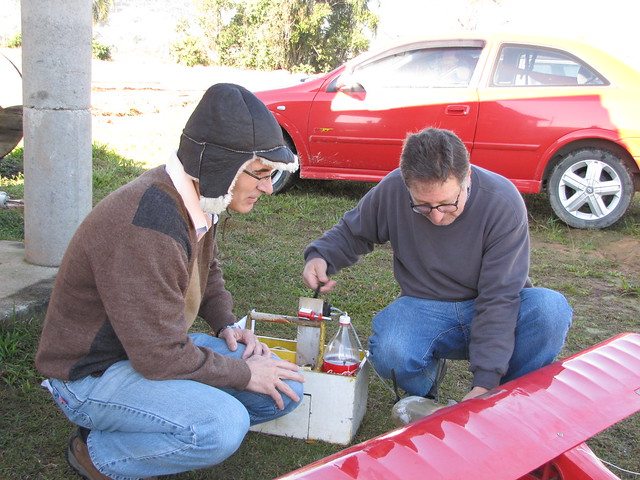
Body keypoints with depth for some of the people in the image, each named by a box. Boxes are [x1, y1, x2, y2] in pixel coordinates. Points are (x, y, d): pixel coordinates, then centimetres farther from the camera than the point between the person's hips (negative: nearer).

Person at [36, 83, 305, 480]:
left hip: (156, 344, 9)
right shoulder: (145, 228, -32)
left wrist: (226, 325, 3)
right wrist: (243, 373, -16)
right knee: (222, 427, -31)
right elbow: (160, 358, -28)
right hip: (92, 373, -9)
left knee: (286, 388, -2)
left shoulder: (200, 199, -2)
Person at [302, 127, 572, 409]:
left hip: (490, 311, 0)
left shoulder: (503, 202, -21)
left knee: (551, 310, -32)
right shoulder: (392, 191, -13)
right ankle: (423, 395, 5)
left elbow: (500, 297, -23)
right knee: (388, 354, -33)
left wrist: (485, 383, -29)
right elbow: (352, 231, 8)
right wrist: (320, 256, -14)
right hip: (424, 307, 1)